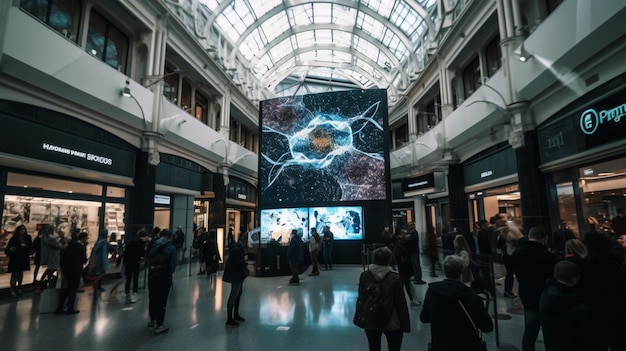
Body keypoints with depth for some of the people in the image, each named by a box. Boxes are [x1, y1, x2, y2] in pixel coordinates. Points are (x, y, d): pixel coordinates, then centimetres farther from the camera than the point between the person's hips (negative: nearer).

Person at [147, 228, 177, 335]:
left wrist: (152, 270, 12)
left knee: (152, 298, 19)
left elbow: (148, 260, 0)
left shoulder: (153, 246, 3)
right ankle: (159, 326, 7)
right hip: (164, 277, -5)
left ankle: (152, 320, 38)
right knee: (162, 301, 2)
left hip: (152, 275, 5)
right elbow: (172, 265, -12)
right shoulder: (171, 248, -10)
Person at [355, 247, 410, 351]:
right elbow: (401, 303, -13)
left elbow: (361, 299, 1)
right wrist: (405, 325, -3)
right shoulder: (395, 278, -18)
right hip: (392, 324, -3)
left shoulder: (364, 276, -9)